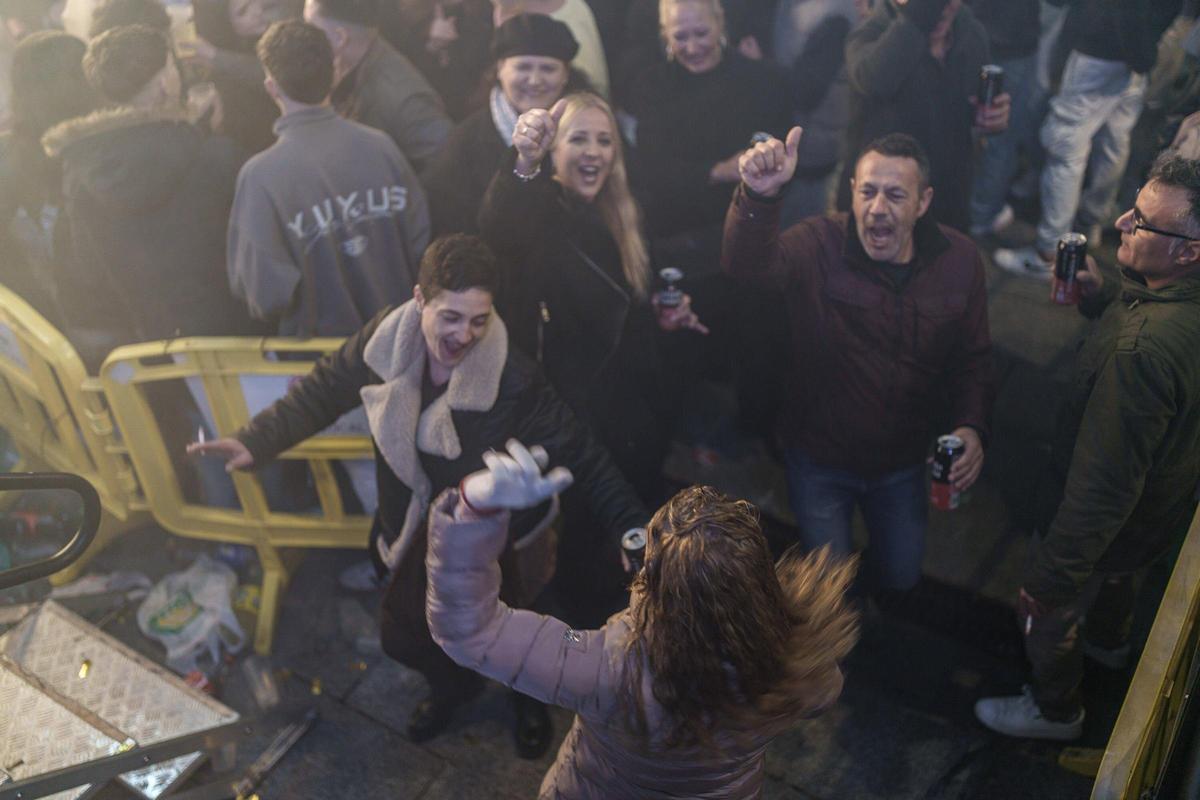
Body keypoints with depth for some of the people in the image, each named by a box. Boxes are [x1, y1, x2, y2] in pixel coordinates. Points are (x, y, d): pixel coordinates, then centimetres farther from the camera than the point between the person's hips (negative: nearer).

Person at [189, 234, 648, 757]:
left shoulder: (513, 382, -34)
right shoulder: (384, 340, -21)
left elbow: (582, 458, -28)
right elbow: (325, 391, -5)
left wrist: (631, 530, -36)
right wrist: (257, 441, -13)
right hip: (419, 533, 4)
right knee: (402, 635, 25)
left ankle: (531, 699, 59)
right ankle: (452, 686, 62)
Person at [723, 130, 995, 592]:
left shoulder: (959, 259, -11)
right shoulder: (818, 246, -23)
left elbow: (973, 358, 0)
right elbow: (749, 267, -45)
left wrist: (971, 426, -16)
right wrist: (758, 197, -63)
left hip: (904, 463, 3)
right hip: (821, 460, -3)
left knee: (902, 576, 24)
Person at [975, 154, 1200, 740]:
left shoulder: (1142, 350, -45)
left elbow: (1103, 484, -38)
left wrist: (1049, 579, -28)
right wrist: (1102, 297, -8)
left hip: (1109, 521, -8)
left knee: (1046, 615, 21)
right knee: (1116, 575, 39)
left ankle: (1054, 710, 50)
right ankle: (1108, 641, 71)